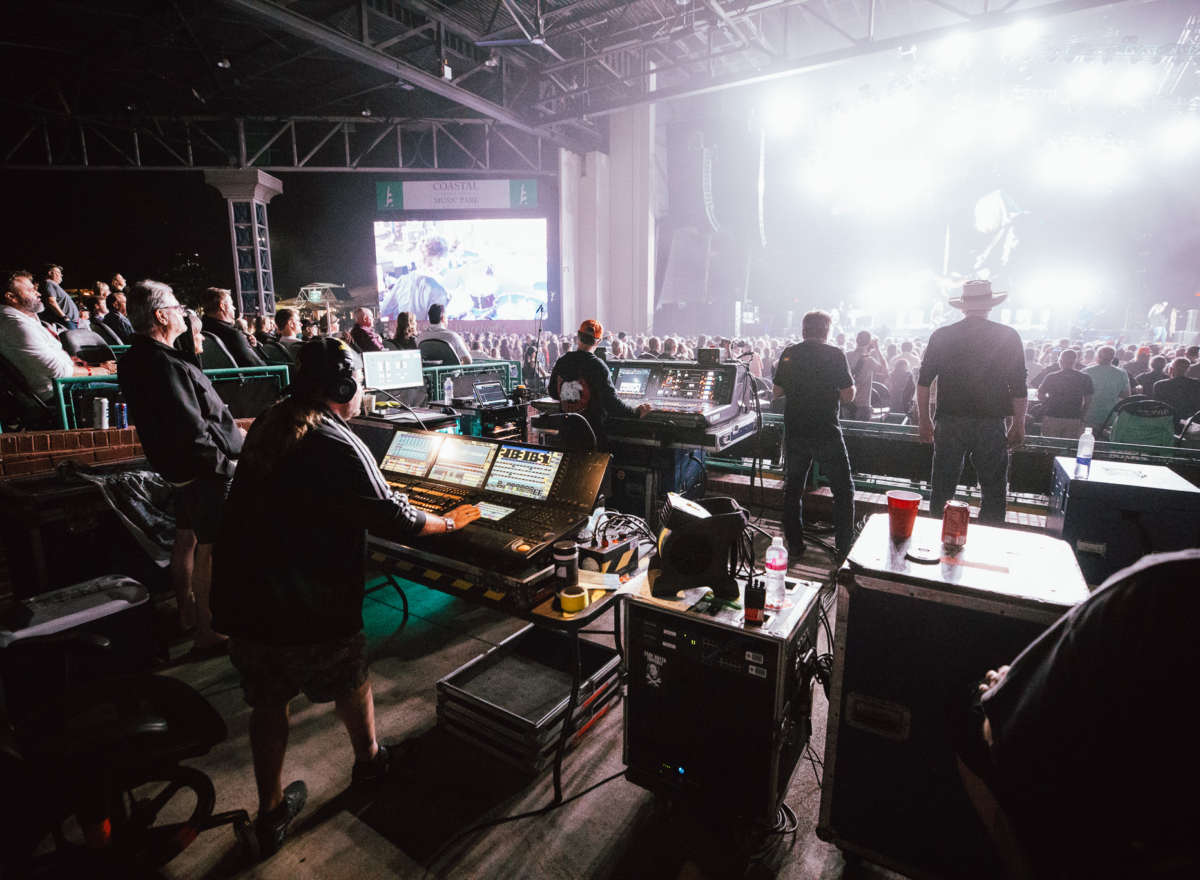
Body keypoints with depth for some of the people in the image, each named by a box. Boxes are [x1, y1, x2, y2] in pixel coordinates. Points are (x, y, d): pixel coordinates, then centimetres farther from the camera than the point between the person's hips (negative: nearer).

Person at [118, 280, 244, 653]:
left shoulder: (138, 358, 8)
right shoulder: (165, 364, -24)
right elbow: (191, 431, -27)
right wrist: (223, 464, -17)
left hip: (181, 468, 11)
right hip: (205, 473, -10)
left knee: (186, 538, 22)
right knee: (210, 548, -2)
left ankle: (187, 610, 39)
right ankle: (207, 633, 8)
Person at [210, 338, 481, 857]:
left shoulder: (265, 425, 3)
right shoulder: (340, 446, -22)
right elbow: (393, 521, -18)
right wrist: (451, 522, 0)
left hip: (241, 597, 6)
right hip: (308, 606, -6)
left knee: (268, 702, 22)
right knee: (350, 682, 21)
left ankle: (271, 812, 36)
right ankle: (369, 760, 46)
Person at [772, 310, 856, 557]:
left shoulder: (788, 354, 3)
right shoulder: (834, 354, -8)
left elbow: (778, 392, 9)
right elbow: (848, 396, -9)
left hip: (794, 432, 4)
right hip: (826, 432, -4)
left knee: (793, 487, 15)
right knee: (843, 489, 10)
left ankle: (794, 545, 19)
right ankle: (845, 547, 13)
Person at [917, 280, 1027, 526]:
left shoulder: (941, 335, 2)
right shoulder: (1008, 336, -3)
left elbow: (924, 382, 3)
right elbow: (1019, 387, -3)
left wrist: (924, 420, 11)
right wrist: (1019, 425, 7)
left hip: (949, 423, 2)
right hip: (991, 426, -1)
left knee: (942, 489, 10)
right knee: (994, 492, 9)